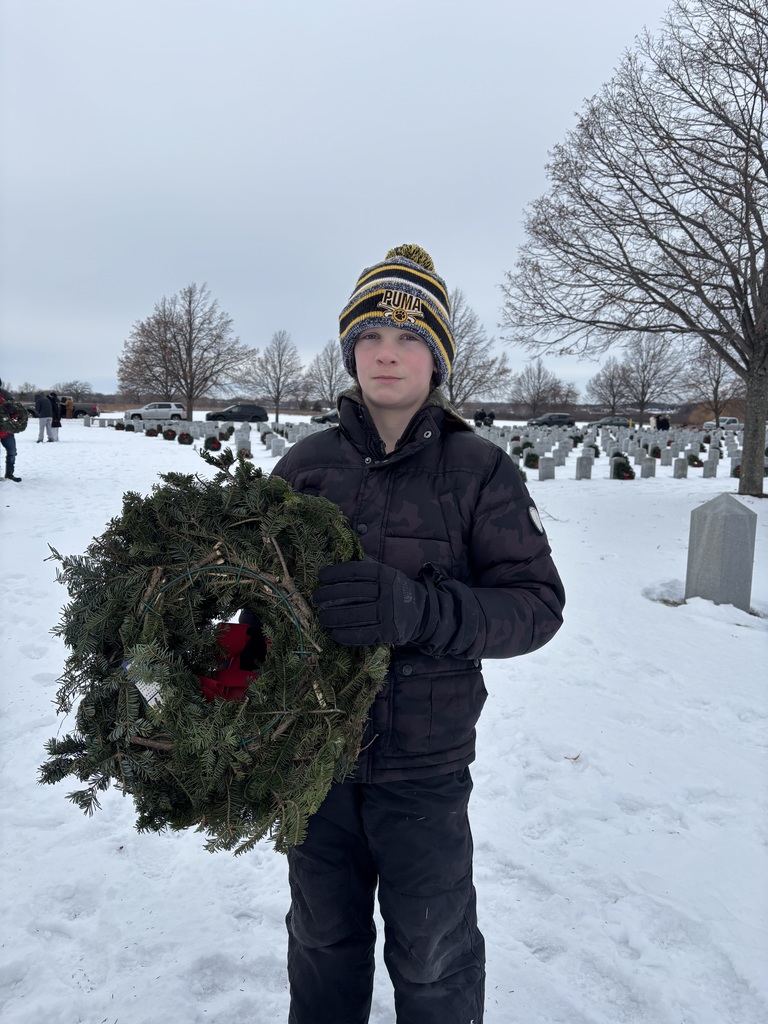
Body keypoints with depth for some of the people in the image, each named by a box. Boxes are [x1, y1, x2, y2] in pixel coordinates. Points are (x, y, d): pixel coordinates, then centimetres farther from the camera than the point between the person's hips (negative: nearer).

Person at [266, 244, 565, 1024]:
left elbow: (537, 603, -14)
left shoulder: (479, 470, -9)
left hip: (425, 763, -2)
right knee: (322, 937, 25)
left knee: (433, 958, 17)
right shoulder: (306, 463, -2)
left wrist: (418, 609, -31)